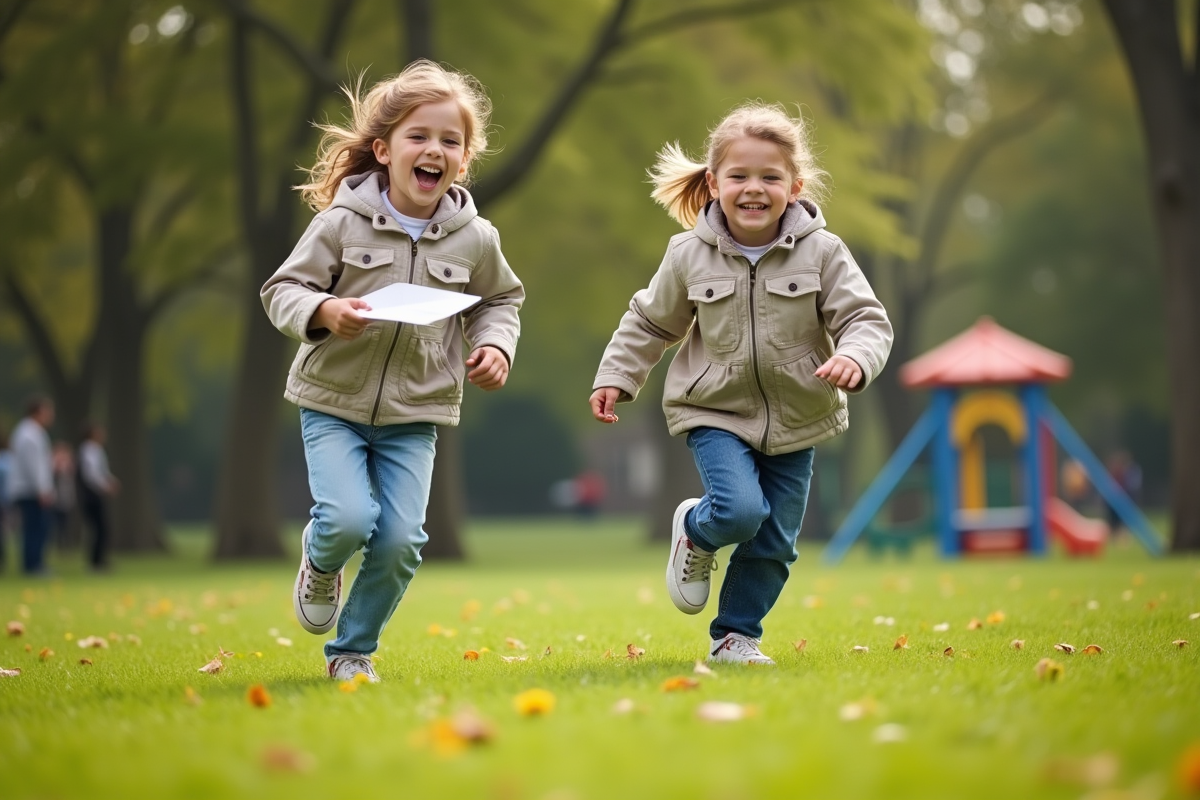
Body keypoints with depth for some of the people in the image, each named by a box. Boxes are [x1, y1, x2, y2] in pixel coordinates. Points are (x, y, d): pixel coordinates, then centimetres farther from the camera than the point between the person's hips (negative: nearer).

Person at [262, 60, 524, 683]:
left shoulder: (474, 239, -2)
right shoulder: (342, 222, -10)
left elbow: (500, 300, 16)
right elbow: (283, 289, -5)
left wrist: (496, 346, -3)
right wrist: (323, 311, -25)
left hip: (414, 415, 2)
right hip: (333, 402, -2)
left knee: (400, 540, -8)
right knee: (348, 520, -21)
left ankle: (352, 651, 17)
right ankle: (319, 562, 18)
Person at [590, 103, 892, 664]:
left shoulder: (822, 253, -10)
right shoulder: (690, 256, -7)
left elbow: (866, 319, -11)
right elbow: (649, 322, 7)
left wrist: (855, 358, -32)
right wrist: (615, 378, 2)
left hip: (794, 421, 2)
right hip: (715, 412, -2)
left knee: (774, 541, 6)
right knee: (740, 509, -23)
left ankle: (735, 635, 26)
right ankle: (694, 532, 12)